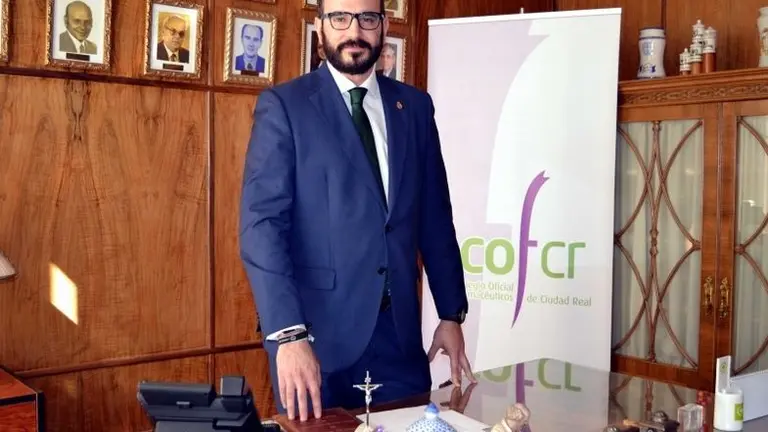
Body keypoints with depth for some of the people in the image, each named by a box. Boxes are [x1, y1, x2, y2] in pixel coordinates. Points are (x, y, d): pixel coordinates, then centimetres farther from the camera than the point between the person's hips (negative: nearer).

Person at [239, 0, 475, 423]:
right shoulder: (283, 105, -4)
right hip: (317, 329, -3)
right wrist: (289, 335, -22)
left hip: (399, 331, 4)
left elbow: (435, 217, 12)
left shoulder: (415, 106, 9)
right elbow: (261, 224, -12)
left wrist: (451, 313, 9)